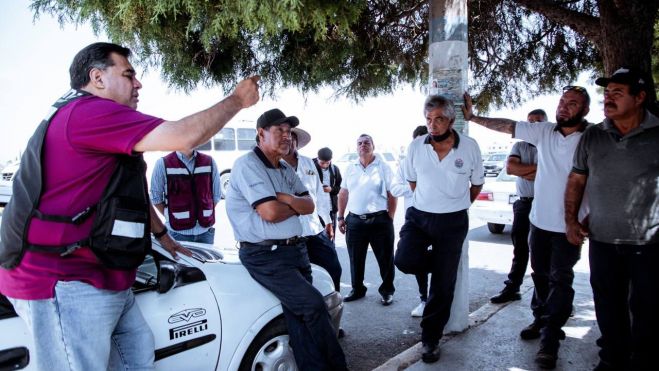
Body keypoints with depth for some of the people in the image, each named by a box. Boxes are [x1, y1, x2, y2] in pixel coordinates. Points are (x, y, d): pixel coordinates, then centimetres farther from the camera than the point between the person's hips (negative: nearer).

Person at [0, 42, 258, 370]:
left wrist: (161, 234, 32)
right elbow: (185, 136, -26)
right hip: (66, 285, -11)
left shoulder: (89, 119, 20)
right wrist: (237, 100, -11)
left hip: (100, 280, 11)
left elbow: (132, 192, 27)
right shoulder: (89, 112, -18)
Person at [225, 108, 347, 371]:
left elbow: (309, 206, 8)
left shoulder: (286, 170, 17)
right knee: (313, 304, -14)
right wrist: (296, 205, 0)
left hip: (296, 249, 8)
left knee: (300, 315, 3)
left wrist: (286, 199, -13)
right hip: (265, 256, -8)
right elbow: (270, 212, -20)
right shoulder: (248, 165, -10)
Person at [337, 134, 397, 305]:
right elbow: (343, 194, 13)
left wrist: (390, 218, -6)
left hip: (379, 220, -3)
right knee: (355, 259, 12)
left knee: (385, 258, 4)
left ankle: (387, 290, 20)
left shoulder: (384, 167, 0)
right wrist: (340, 217, 8)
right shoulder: (350, 169, 11)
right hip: (354, 220, 3)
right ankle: (357, 289, 27)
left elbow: (392, 195, -1)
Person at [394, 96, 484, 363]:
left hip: (453, 222, -1)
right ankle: (441, 264, 14)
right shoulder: (415, 146, -5)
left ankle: (431, 340, 23)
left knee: (442, 285, 4)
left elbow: (477, 184, 9)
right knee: (405, 261, -22)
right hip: (419, 216, 1)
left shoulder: (470, 147, -7)